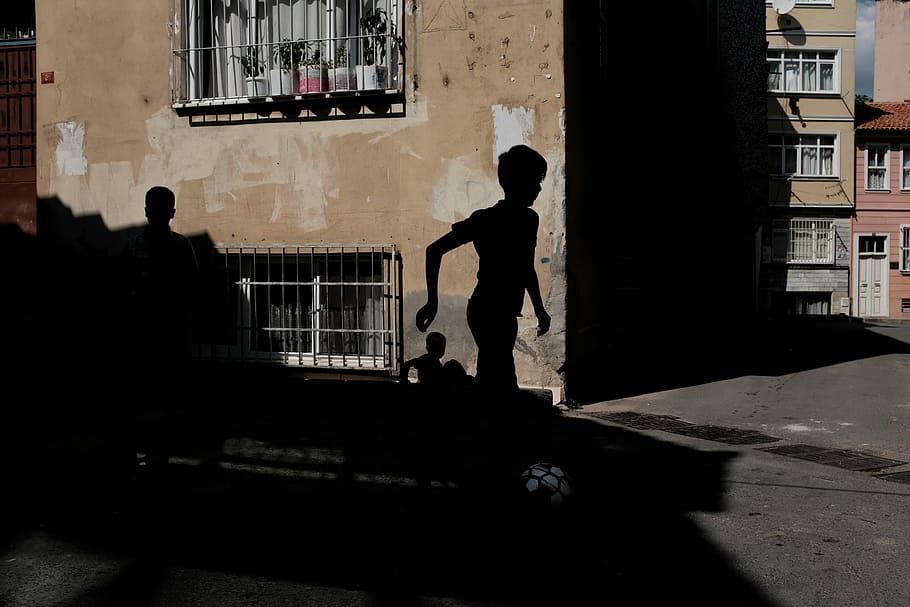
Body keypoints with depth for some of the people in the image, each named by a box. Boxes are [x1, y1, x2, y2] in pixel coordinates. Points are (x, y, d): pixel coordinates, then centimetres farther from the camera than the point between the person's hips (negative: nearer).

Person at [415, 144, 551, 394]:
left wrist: (539, 310, 30)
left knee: (490, 379, 13)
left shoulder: (529, 219, 11)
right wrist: (432, 302, -11)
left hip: (505, 314, 8)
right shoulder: (484, 219, -9)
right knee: (503, 382, -10)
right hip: (487, 312, -8)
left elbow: (527, 268, 26)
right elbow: (434, 250, -9)